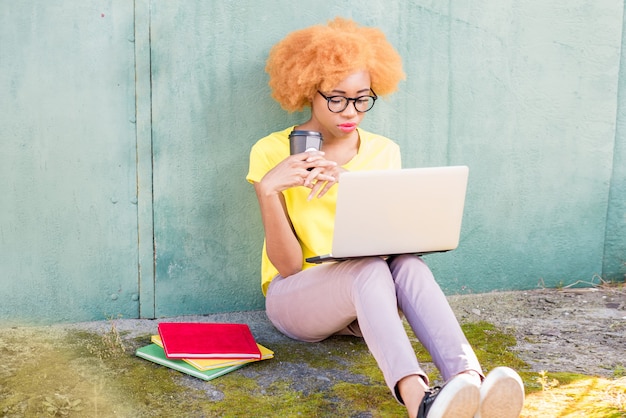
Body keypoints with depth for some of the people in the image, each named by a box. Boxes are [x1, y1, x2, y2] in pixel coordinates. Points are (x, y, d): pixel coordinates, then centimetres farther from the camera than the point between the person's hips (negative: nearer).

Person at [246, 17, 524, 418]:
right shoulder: (272, 152, -6)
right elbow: (288, 265, -12)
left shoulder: (384, 151, 4)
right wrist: (267, 190, -28)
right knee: (371, 269, -35)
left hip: (366, 300, 3)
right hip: (295, 296, -3)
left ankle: (470, 380, -50)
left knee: (407, 262, -31)